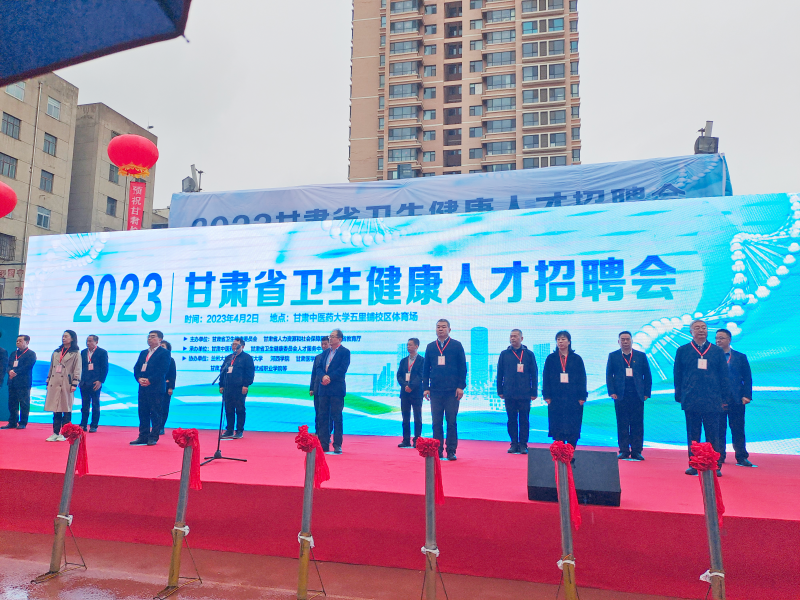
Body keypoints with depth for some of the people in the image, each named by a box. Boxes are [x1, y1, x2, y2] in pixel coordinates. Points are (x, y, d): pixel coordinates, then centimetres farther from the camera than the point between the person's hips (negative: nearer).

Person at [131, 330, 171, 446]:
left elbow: (162, 370, -12)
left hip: (156, 388, -7)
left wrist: (150, 380, -18)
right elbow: (136, 368, 13)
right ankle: (143, 437, 15)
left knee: (155, 413, -3)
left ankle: (154, 437, 3)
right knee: (143, 412, 8)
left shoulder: (164, 353, -3)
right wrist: (139, 378, -6)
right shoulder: (143, 353, 20)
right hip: (143, 388, 7)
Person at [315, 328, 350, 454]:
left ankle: (337, 445, 4)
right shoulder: (325, 352, 17)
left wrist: (329, 377, -17)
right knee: (322, 416, 7)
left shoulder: (345, 352, -2)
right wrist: (323, 377, -9)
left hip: (337, 389, -6)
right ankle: (323, 444, 13)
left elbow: (342, 369, -12)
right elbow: (319, 368, 11)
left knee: (337, 417, -2)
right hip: (324, 389, 6)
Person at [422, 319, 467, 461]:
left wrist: (460, 386, -5)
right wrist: (426, 388, 4)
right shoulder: (430, 347, 11)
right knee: (436, 423, 4)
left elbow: (462, 368, 3)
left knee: (451, 422, 0)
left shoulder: (457, 346, 4)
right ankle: (438, 451, 11)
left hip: (452, 391, -2)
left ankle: (451, 451, 8)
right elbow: (425, 369, 12)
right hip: (435, 391, 3)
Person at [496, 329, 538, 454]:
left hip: (525, 394, -1)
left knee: (524, 420, 2)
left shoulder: (528, 354, 4)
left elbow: (534, 374, 6)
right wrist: (500, 391, 6)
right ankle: (514, 444, 15)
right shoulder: (504, 354, 7)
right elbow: (500, 374, 10)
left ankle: (523, 445, 9)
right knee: (512, 420, 6)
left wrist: (534, 392, 1)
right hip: (509, 394, 2)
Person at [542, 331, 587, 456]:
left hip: (573, 398, 0)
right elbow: (545, 378, 5)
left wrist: (582, 397, -3)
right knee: (557, 427, 1)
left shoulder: (576, 359, 5)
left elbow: (582, 379, 5)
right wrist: (547, 396, -3)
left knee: (573, 427, 0)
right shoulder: (551, 358, 6)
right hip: (556, 398, 0)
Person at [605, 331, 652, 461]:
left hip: (637, 395, 1)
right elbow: (609, 375, 7)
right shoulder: (613, 356, 8)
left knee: (637, 424, 1)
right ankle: (623, 450, 8)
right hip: (621, 395, 0)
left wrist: (646, 393, 1)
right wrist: (612, 392, -3)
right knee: (622, 424, 1)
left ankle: (636, 451, 8)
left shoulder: (641, 356, 10)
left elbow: (647, 376, 10)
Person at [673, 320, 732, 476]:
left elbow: (724, 376, 10)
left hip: (712, 401, 0)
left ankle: (715, 466, 10)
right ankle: (693, 465, 13)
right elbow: (677, 375, 9)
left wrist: (724, 398, 5)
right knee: (693, 434, 6)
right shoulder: (682, 351, 7)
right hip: (690, 401, 0)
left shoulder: (717, 351, 8)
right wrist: (679, 396, 3)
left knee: (713, 435, 2)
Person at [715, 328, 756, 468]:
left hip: (736, 399, 0)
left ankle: (741, 458, 11)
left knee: (738, 429, 3)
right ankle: (719, 457, 15)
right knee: (718, 430, 5)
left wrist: (746, 396, -5)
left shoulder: (740, 357, 8)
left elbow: (747, 378, 6)